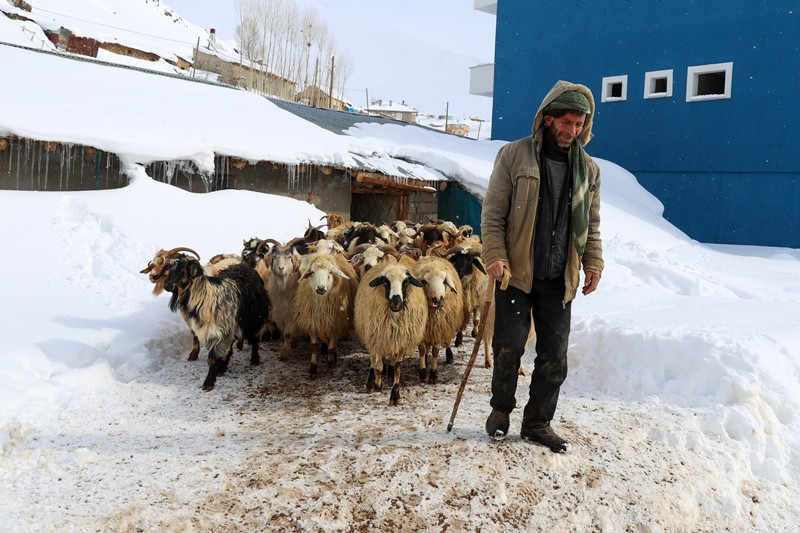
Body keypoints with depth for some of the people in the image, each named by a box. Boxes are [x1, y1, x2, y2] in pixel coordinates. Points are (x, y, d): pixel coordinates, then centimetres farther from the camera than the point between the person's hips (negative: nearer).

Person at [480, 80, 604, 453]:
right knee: (509, 346, 3)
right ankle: (501, 410, 26)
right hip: (516, 273, -3)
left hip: (559, 280, 4)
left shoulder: (588, 168, 9)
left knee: (555, 356, 6)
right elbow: (492, 213, -4)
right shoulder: (513, 155, -3)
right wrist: (495, 255, -14)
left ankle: (538, 422, 21)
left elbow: (591, 223, 16)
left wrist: (593, 263, 5)